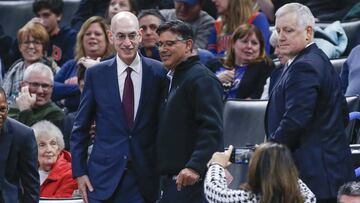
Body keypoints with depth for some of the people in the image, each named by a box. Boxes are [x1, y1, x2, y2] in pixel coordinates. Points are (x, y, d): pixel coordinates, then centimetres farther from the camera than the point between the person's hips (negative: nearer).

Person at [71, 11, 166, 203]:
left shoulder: (158, 72, 1)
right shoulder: (96, 74, 2)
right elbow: (80, 128, 7)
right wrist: (79, 171, 1)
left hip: (146, 178, 0)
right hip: (104, 175, 0)